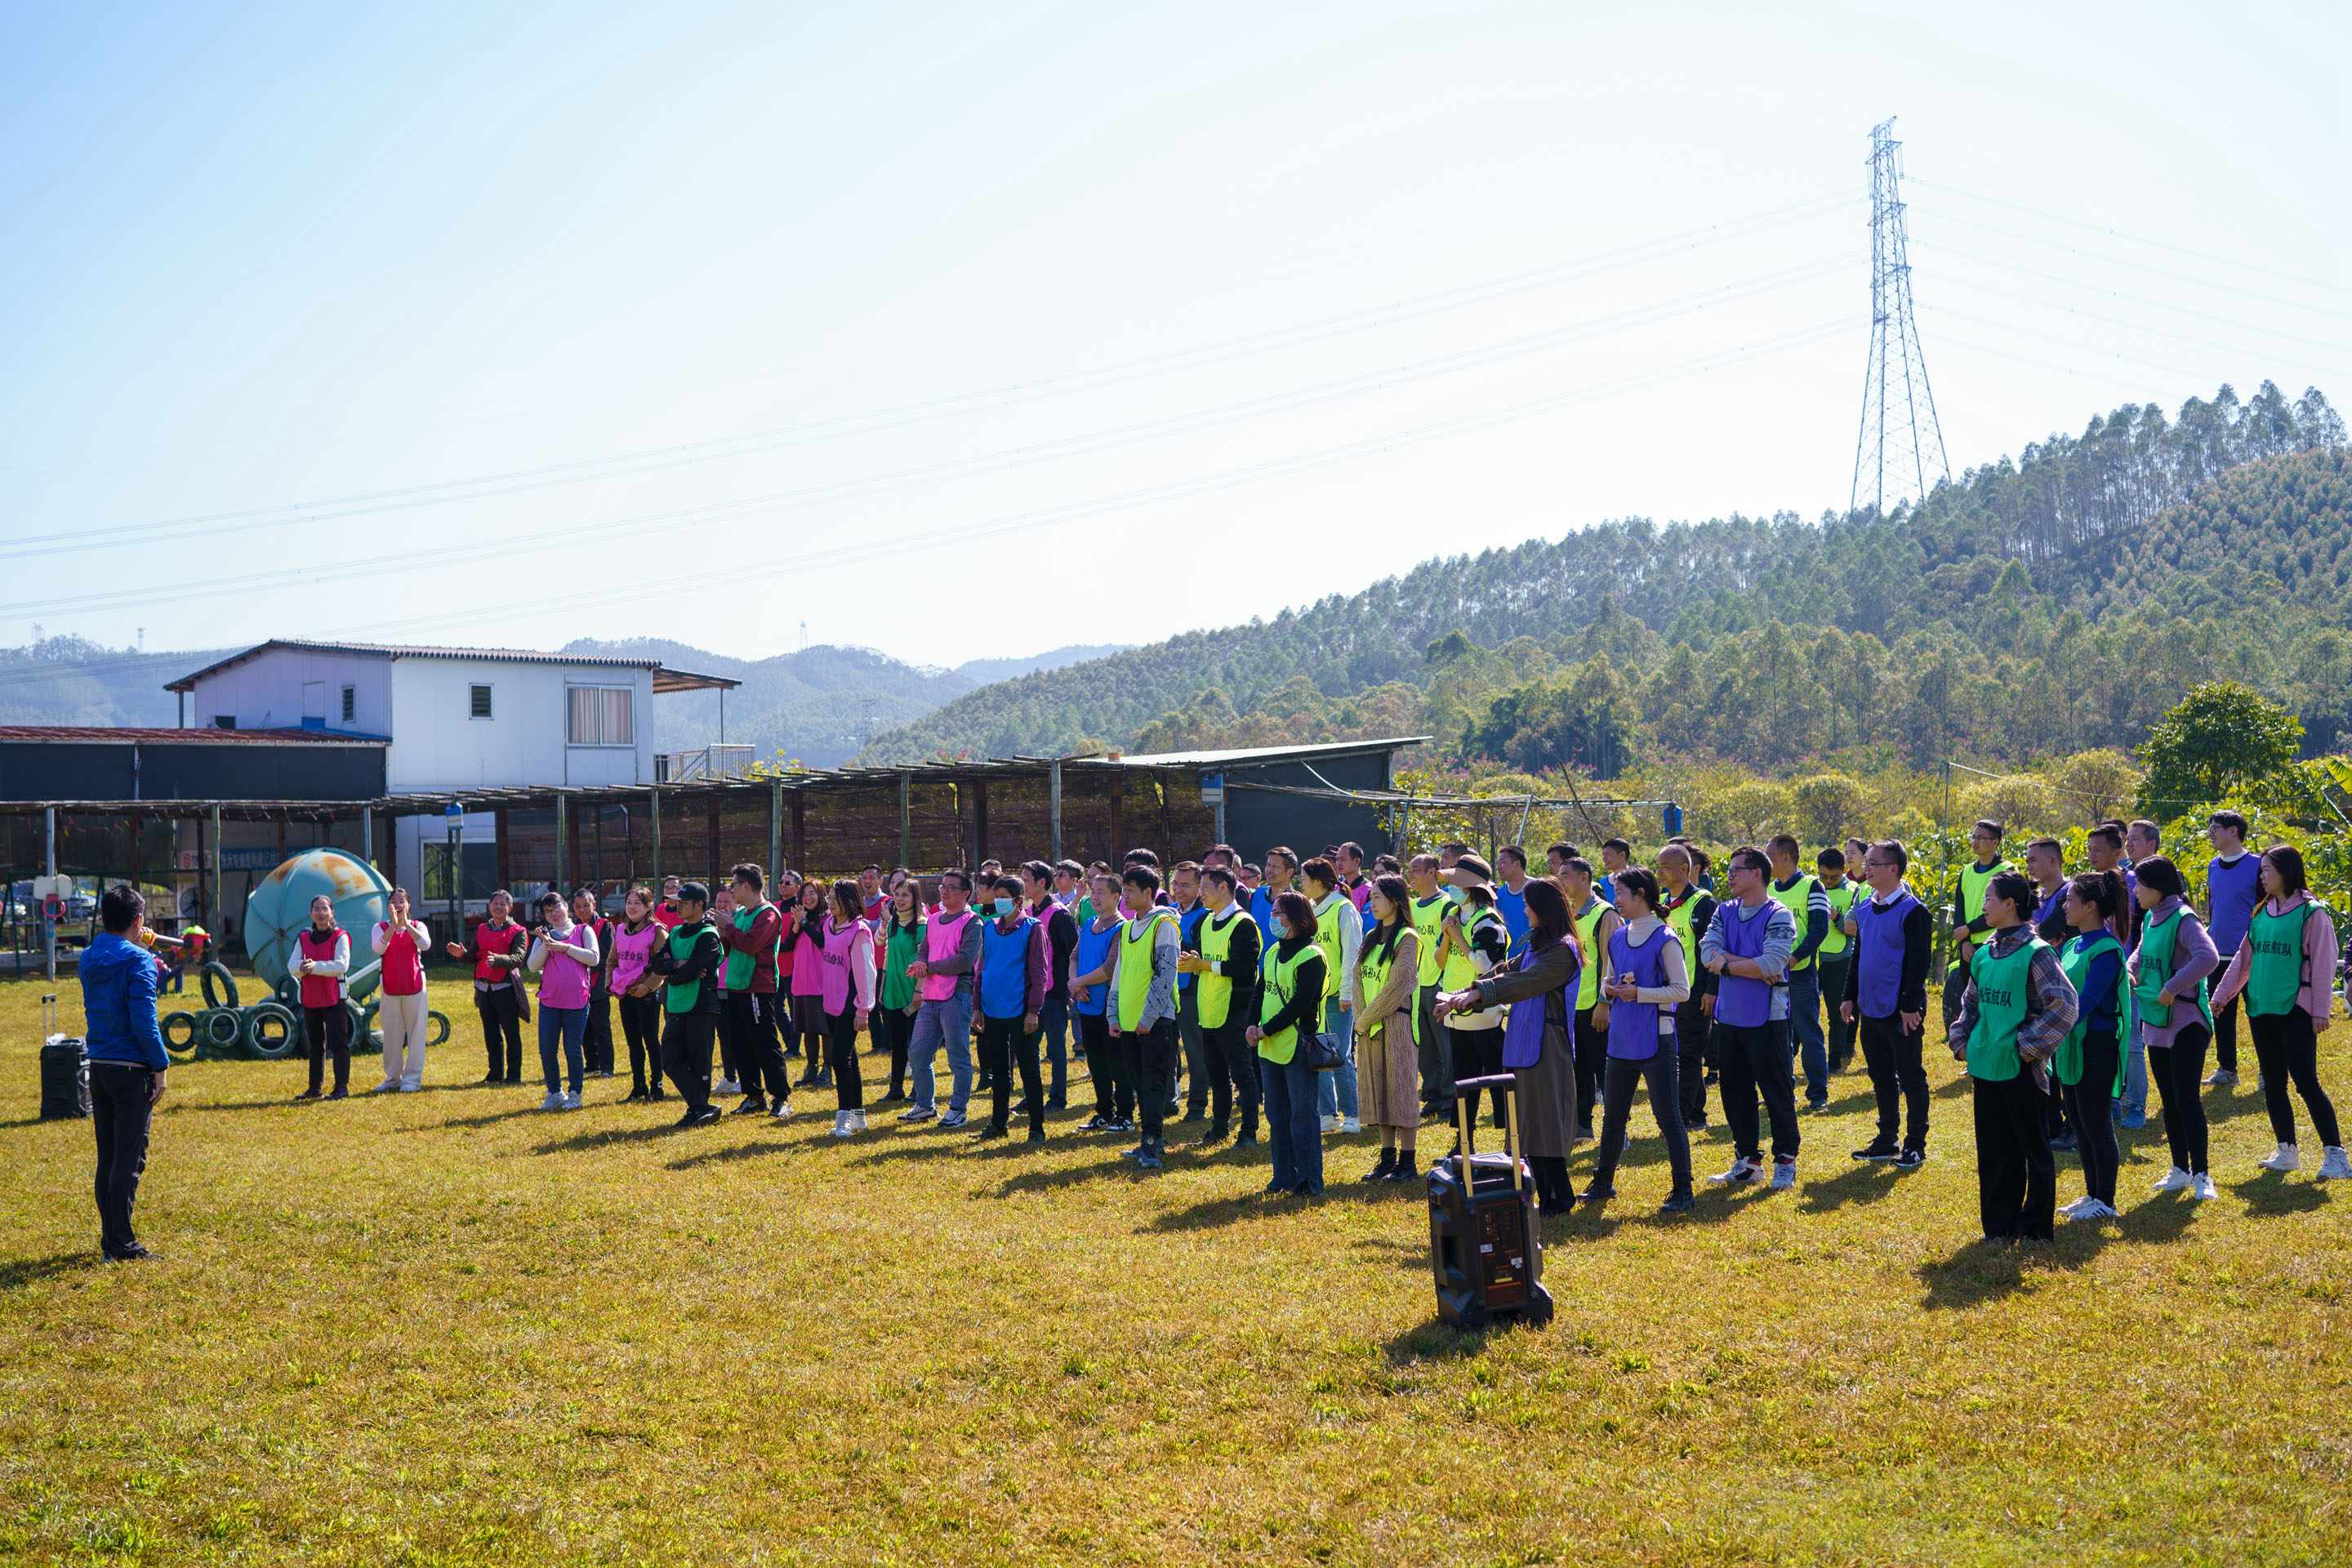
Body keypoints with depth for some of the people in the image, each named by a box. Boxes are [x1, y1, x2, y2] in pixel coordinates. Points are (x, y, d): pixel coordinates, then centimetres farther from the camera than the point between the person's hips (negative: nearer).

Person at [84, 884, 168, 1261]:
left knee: (107, 1157, 14)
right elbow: (144, 1021, -18)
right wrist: (160, 1066, -11)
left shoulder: (89, 958, 9)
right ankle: (121, 1243, 0)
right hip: (131, 1070, -7)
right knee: (129, 1159, -2)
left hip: (98, 1067, 7)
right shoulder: (138, 961, -13)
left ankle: (110, 1238, 20)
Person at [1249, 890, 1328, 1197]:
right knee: (1277, 1115, 12)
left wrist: (1267, 1030, -16)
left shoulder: (1310, 955, -12)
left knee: (1302, 1114, -5)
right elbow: (1261, 991, 15)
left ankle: (1310, 1180, 1)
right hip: (1270, 1046, 8)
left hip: (1298, 1046, -8)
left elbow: (1301, 1003, -17)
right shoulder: (1273, 952, 14)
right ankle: (1284, 1176, 20)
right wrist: (1253, 1025, -2)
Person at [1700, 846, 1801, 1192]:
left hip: (1766, 1019, -6)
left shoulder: (1778, 916, -9)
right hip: (1729, 1016, 6)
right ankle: (1747, 1160, 22)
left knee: (1777, 1092, 1)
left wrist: (1726, 964, -11)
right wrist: (1752, 965, -15)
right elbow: (1708, 952, -3)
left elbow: (1771, 964, -21)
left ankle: (1785, 1162, 11)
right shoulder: (1724, 913, 11)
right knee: (1735, 1092, 12)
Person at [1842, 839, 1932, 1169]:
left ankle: (1915, 1145, 10)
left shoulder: (1912, 911, -13)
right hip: (1871, 1010, 7)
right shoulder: (1864, 909, 10)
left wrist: (1911, 1006, -18)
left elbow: (1918, 962, -15)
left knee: (1910, 1078, 3)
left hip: (1901, 1012, -7)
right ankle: (1887, 1140, 25)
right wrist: (1850, 996, 13)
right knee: (1881, 1077, 15)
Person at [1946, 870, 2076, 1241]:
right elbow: (1970, 1001, 22)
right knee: (1993, 1150, 13)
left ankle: (2036, 1226, 15)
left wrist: (2029, 1045, -16)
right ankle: (1998, 1224, 23)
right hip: (1986, 1067, 7)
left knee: (2033, 1148, 5)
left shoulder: (2036, 953, -13)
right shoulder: (1984, 953, 9)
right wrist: (1960, 1039, 10)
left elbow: (2065, 1005, -17)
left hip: (2020, 1069, -7)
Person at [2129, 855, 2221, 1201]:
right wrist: (2130, 971, 4)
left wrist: (2172, 987, -27)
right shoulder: (2150, 919, 9)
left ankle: (2201, 1174, -2)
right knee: (2169, 1099, 13)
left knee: (2187, 1098, -9)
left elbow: (2208, 957, -32)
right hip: (2155, 1024, 9)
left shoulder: (2183, 919, -17)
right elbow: (2142, 952, 25)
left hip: (2186, 1023, -9)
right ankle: (2180, 1170, 22)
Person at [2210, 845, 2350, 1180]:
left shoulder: (2312, 913, -7)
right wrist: (2220, 997, 14)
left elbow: (2323, 964, -8)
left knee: (2306, 1083, -9)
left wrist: (2320, 1011, -12)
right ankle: (2287, 1152, 17)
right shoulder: (2260, 913, 11)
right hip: (2261, 1010, 7)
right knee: (2273, 1083, 9)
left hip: (2296, 1011, -7)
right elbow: (2244, 960, 17)